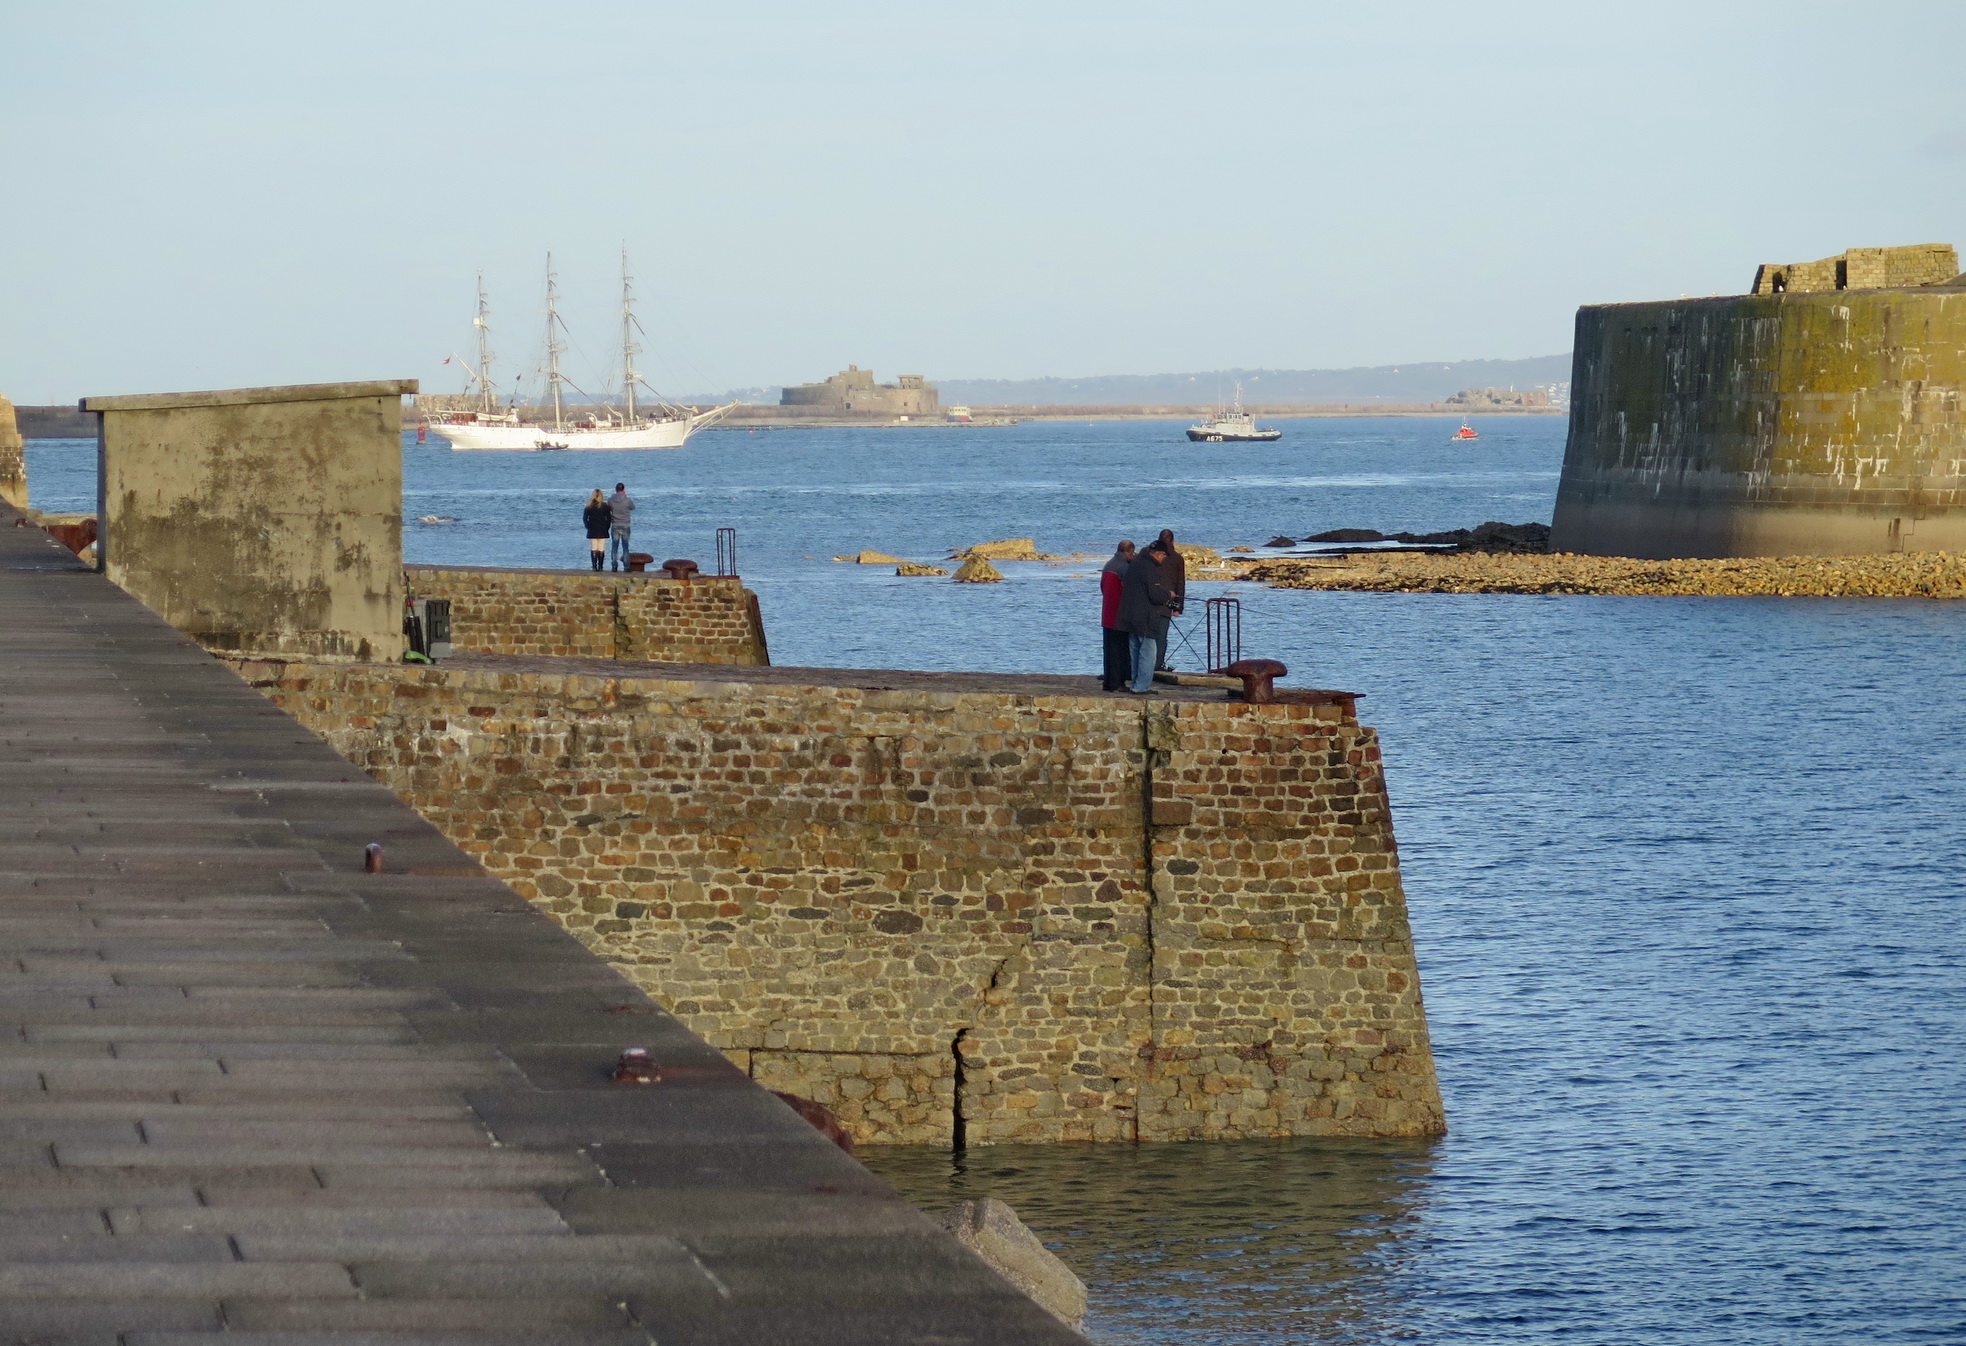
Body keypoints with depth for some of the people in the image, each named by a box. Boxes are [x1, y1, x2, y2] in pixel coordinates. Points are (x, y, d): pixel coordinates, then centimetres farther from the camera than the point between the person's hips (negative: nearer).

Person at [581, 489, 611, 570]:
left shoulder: (589, 506, -1)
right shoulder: (604, 506, -4)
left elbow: (584, 518, -1)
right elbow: (609, 518, -3)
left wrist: (588, 527, 7)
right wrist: (606, 527, 6)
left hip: (592, 531, 1)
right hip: (602, 532, -1)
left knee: (593, 549, 4)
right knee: (601, 549, 3)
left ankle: (594, 567, -2)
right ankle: (600, 566, -2)